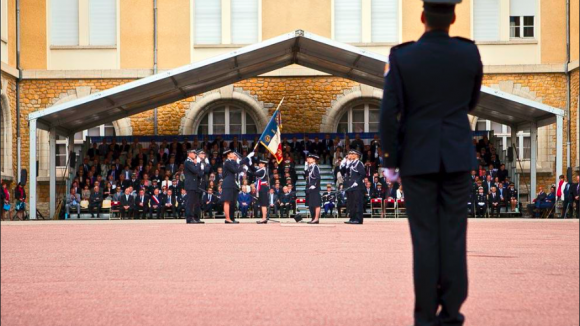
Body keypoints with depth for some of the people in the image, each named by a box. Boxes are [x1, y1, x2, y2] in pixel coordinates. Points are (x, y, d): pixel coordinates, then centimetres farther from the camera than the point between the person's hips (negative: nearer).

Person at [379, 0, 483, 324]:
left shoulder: (402, 57, -12)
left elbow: (389, 114, -12)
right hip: (457, 155, 1)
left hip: (417, 157, -1)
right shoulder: (470, 53, -5)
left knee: (425, 236, 4)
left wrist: (390, 162, -1)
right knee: (453, 235, 6)